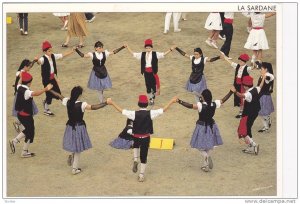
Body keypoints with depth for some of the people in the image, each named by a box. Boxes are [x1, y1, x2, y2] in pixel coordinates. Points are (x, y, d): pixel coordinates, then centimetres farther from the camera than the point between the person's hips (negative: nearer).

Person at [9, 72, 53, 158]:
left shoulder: (20, 88, -1)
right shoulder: (26, 92, -26)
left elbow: (19, 83, 25)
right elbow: (35, 93, -47)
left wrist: (21, 77, 43)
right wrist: (45, 89, -56)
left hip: (20, 114, 9)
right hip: (26, 116, -9)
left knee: (28, 130, 26)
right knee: (30, 133, 8)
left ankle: (14, 141, 23)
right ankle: (24, 152, 17)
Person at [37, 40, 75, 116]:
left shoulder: (53, 56, 0)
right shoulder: (43, 59, -21)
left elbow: (63, 55, 6)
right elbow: (39, 61, -44)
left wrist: (72, 50, 2)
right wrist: (37, 61, -68)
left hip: (53, 78, 7)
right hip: (46, 79, -7)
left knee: (57, 93, 10)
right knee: (49, 93, 2)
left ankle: (46, 101, 38)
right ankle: (46, 110, 23)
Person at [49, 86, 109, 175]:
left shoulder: (67, 102, -9)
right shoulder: (81, 105, -25)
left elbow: (59, 95, 8)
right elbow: (93, 107, -37)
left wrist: (50, 90, 26)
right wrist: (106, 103, -37)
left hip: (70, 126, 4)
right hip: (79, 127, -4)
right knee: (78, 148, 11)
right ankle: (75, 168, 19)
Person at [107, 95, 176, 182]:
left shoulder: (134, 114, -16)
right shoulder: (151, 113, -15)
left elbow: (121, 110, -10)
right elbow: (164, 109, -9)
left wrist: (112, 103, 0)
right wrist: (172, 101, 1)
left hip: (136, 137, 1)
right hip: (146, 138, 0)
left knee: (136, 145, 35)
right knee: (144, 156, 11)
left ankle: (135, 160, 13)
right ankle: (141, 175, 15)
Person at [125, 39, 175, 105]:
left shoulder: (155, 54, -3)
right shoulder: (142, 54, 4)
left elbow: (163, 54, -8)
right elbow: (133, 54, 9)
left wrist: (170, 49, -18)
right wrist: (127, 47, 9)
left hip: (152, 72, -3)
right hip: (146, 72, 3)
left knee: (153, 85, 0)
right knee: (148, 86, 8)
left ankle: (153, 99, 15)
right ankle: (150, 99, 20)